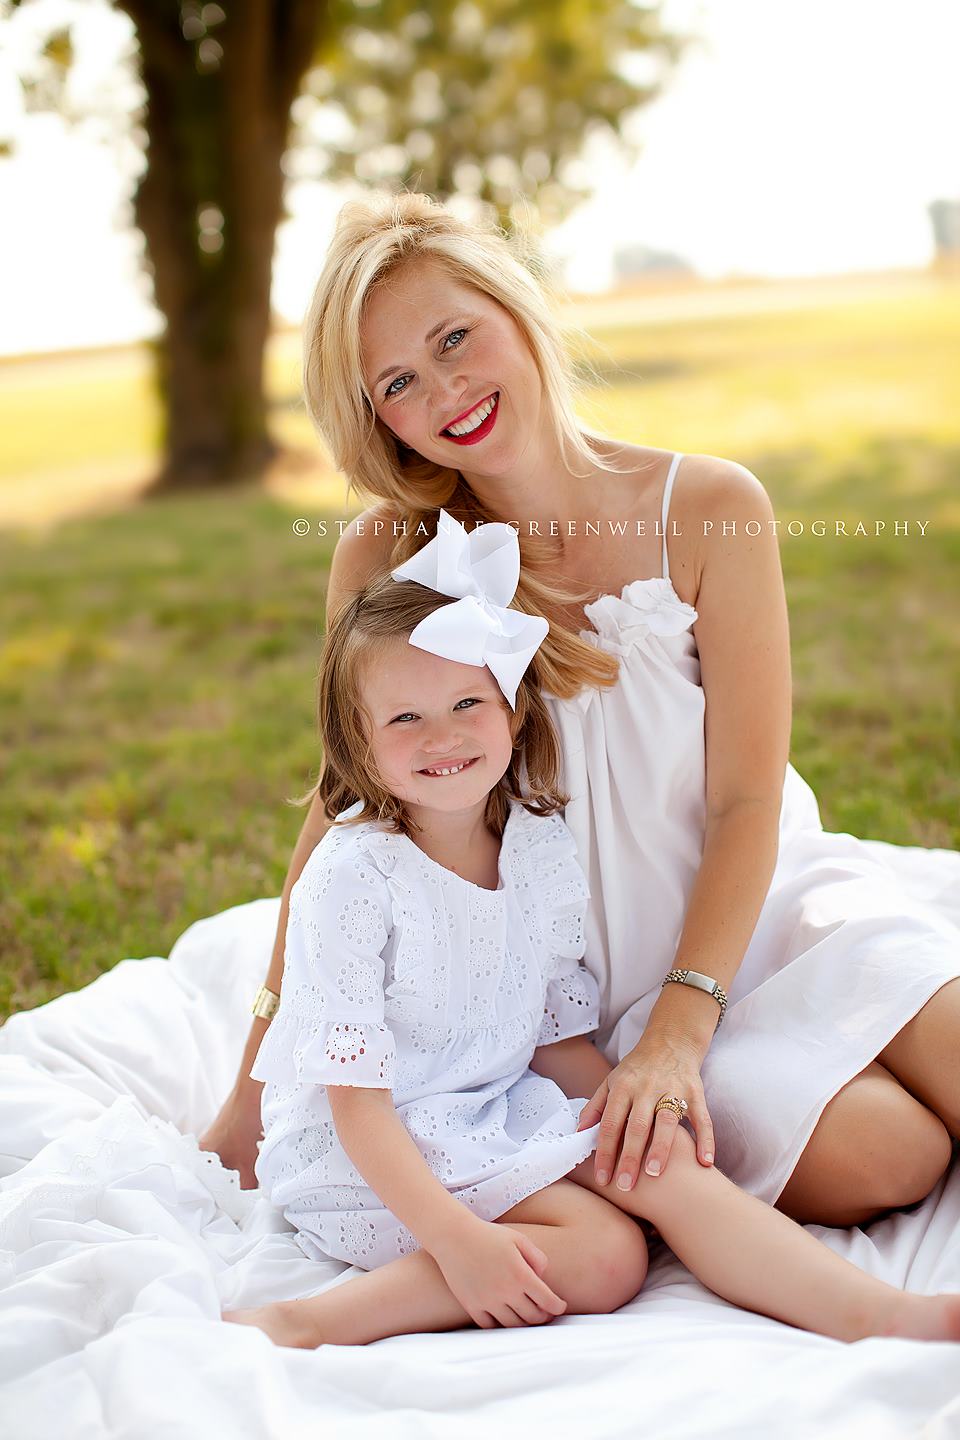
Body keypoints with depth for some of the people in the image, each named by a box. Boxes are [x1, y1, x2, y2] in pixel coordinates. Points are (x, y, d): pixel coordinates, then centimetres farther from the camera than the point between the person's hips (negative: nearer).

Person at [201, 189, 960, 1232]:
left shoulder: (711, 509, -10)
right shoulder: (386, 559, -10)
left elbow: (747, 803, -10)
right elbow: (347, 810, -2)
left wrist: (678, 1034, -21)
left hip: (748, 905, 2)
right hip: (591, 985, -2)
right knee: (875, 1155, -22)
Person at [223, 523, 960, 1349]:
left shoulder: (546, 847, 0)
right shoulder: (353, 879, -19)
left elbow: (558, 1039, 9)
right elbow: (355, 1099, -20)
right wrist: (457, 1237, -29)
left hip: (504, 1108, 6)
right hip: (369, 1151, -6)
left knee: (666, 1162, -16)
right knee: (604, 1255, -23)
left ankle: (874, 1314, -20)